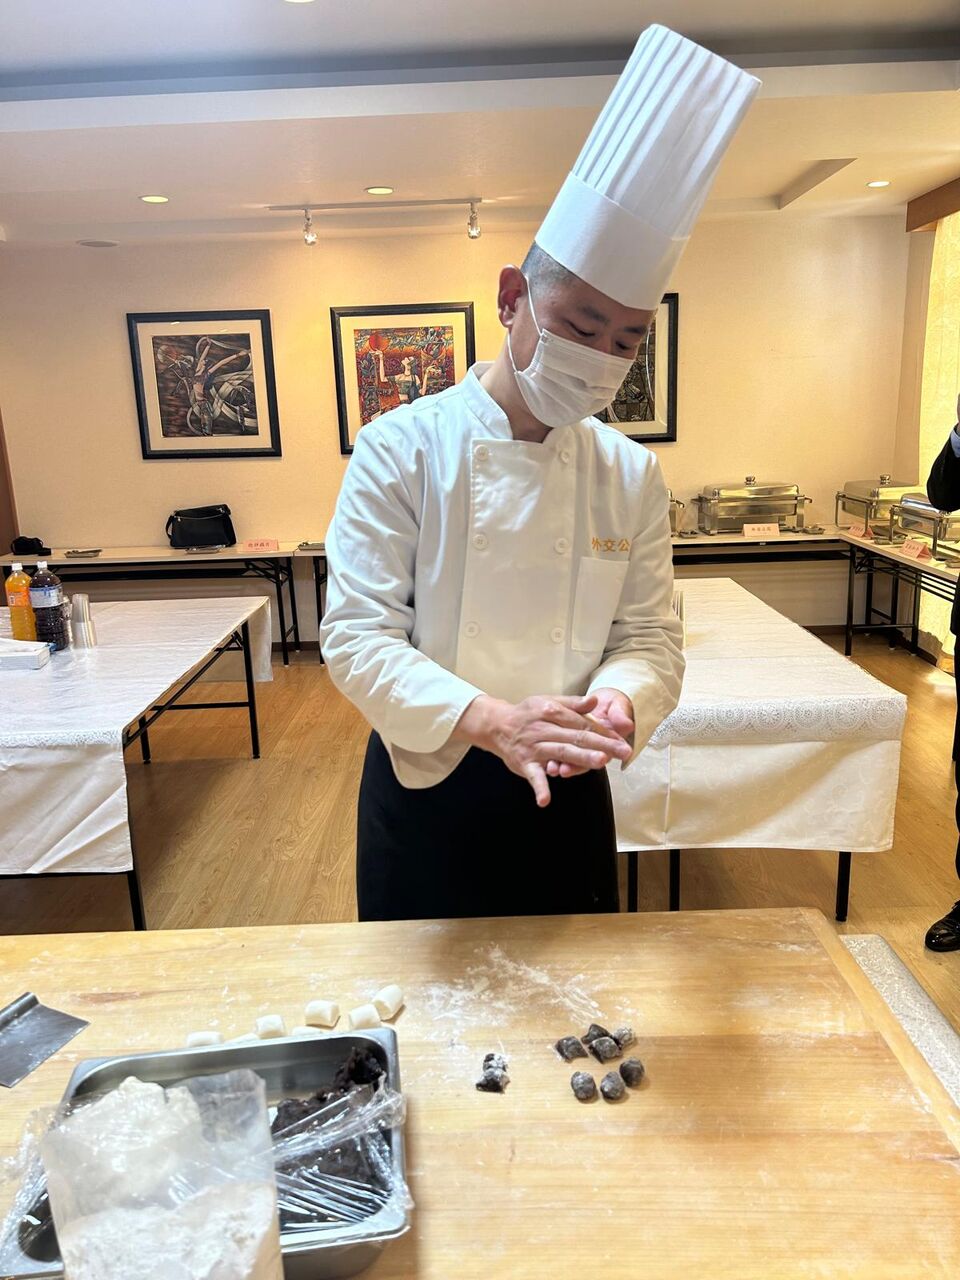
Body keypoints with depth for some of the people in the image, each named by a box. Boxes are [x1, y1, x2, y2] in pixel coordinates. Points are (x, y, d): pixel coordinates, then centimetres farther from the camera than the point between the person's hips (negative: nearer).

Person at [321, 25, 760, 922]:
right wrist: (488, 721, -34)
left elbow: (650, 638, -3)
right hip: (424, 792, -2)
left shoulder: (631, 475, -4)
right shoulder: (402, 449, -15)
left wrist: (618, 702, -26)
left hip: (566, 796, 3)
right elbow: (358, 636, -18)